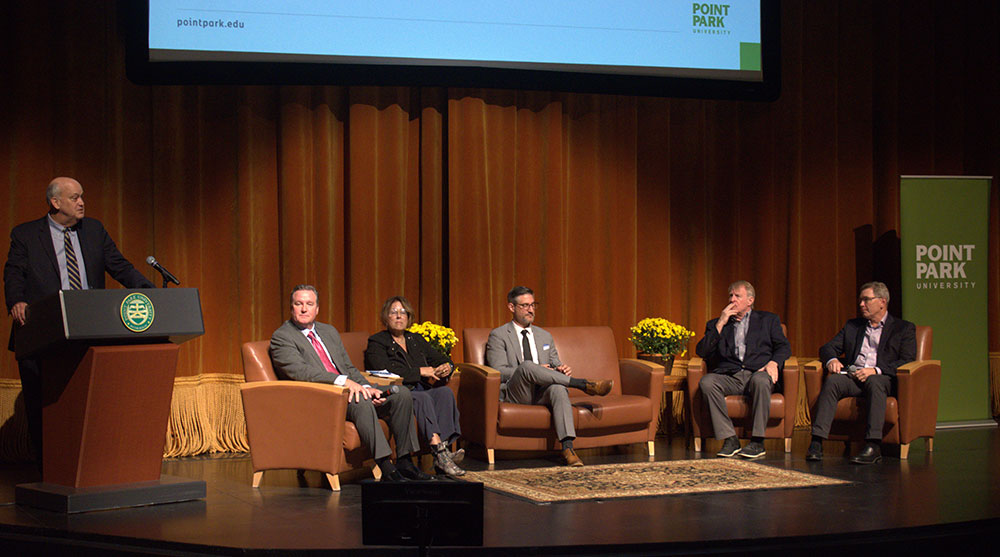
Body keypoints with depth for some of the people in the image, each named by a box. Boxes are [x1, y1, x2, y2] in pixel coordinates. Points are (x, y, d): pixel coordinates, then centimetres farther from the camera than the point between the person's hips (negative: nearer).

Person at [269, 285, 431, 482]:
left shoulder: (329, 331, 23)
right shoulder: (281, 337, -1)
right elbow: (299, 371, -17)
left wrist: (367, 387, -1)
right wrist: (342, 381, -27)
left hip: (348, 388, 8)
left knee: (402, 394, -9)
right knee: (360, 401, -37)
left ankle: (404, 462, -8)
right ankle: (386, 469, -38)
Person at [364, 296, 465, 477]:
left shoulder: (416, 340, 24)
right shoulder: (376, 342, 4)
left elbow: (441, 359, 24)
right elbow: (384, 371, -14)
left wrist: (447, 367, -3)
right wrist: (419, 371, -14)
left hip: (421, 389, 5)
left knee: (445, 392, -26)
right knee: (423, 398, -35)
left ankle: (442, 452, -39)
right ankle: (439, 449, -48)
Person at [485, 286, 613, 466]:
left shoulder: (545, 336, 25)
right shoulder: (498, 335, 9)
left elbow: (555, 365, 24)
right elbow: (499, 372, -3)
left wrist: (562, 369, -3)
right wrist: (530, 370, -16)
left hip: (542, 393, 3)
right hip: (514, 394, -3)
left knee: (558, 388, -34)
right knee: (527, 366, -36)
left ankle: (568, 447, -49)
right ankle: (584, 384, -30)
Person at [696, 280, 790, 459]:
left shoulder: (768, 320, 21)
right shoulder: (716, 324, 23)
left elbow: (784, 347, 12)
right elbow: (702, 352, 10)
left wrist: (774, 362, -10)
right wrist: (720, 324, 4)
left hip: (757, 373, -2)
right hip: (729, 376, 2)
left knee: (760, 380, -38)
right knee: (706, 382, -31)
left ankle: (757, 442, -31)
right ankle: (730, 439, -29)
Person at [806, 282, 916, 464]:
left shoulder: (904, 328, 12)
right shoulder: (852, 326, 26)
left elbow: (907, 361, -1)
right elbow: (827, 348, 22)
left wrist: (876, 371, -15)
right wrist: (832, 359, -4)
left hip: (884, 378, -3)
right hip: (852, 376, 3)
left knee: (874, 382, -38)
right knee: (832, 381, -29)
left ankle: (873, 446, -47)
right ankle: (817, 441, -39)